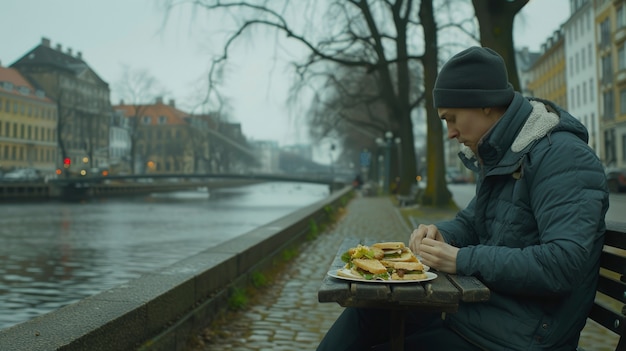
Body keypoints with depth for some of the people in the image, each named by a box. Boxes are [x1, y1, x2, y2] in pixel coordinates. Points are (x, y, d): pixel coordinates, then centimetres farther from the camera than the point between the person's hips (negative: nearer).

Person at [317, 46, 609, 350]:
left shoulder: (562, 158, -19)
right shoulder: (500, 156, 12)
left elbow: (563, 264, -28)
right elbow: (469, 222, 22)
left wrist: (463, 260, -25)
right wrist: (440, 234, -2)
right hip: (477, 308, 9)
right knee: (366, 312, -3)